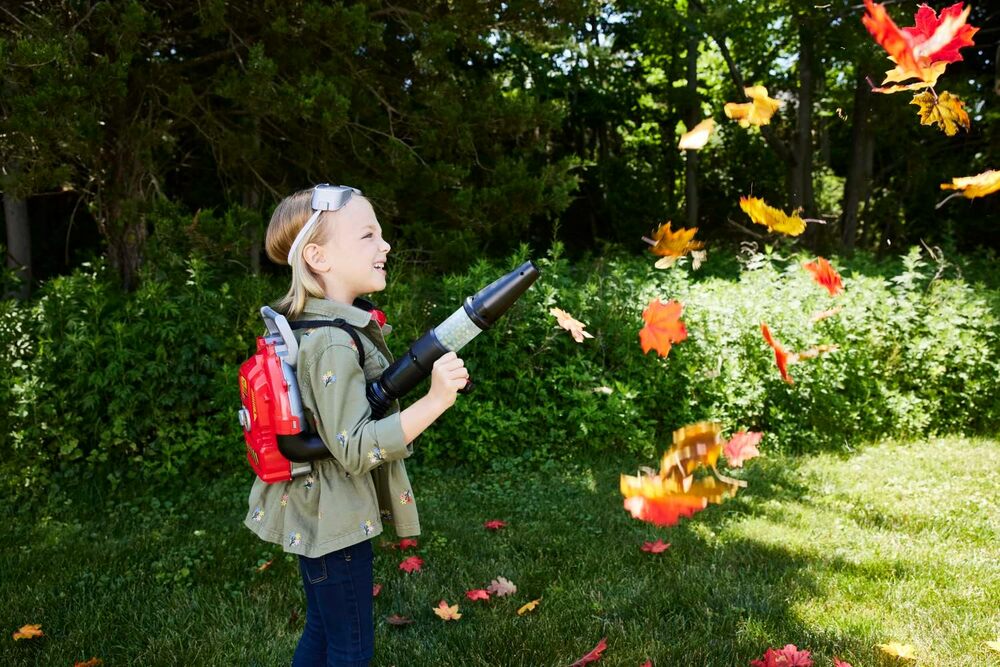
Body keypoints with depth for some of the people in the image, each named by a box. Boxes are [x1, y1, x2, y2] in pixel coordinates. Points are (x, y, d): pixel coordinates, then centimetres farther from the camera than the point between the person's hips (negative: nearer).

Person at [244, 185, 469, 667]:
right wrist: (434, 402, -36)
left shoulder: (307, 324, 5)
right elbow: (355, 450, -30)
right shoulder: (333, 344, -27)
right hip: (334, 518, -9)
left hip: (316, 513, 9)